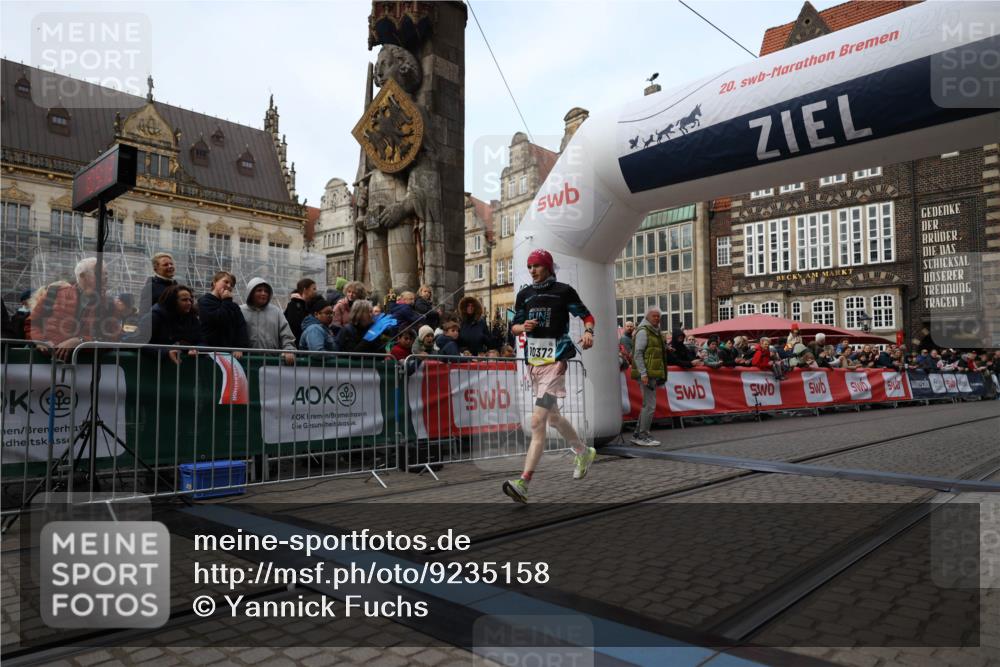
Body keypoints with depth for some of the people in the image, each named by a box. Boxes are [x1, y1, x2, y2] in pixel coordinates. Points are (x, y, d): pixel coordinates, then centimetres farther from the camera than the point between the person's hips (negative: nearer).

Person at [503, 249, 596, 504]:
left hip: (555, 360, -7)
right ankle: (584, 452, 43)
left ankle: (524, 483, -19)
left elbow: (587, 316, 4)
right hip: (534, 361, 7)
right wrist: (523, 326, -6)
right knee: (553, 417, 19)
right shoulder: (524, 294, 12)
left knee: (537, 421, -16)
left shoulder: (563, 291, -2)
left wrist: (588, 332, -16)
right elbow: (514, 327, 16)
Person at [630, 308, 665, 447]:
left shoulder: (656, 332, 21)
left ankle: (637, 435, 18)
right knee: (650, 405, -9)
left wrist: (660, 376, 20)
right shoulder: (643, 331, -8)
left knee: (647, 405, 12)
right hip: (647, 374, -10)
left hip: (653, 374, 10)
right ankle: (643, 436, -3)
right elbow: (638, 354, -15)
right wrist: (643, 373, -22)